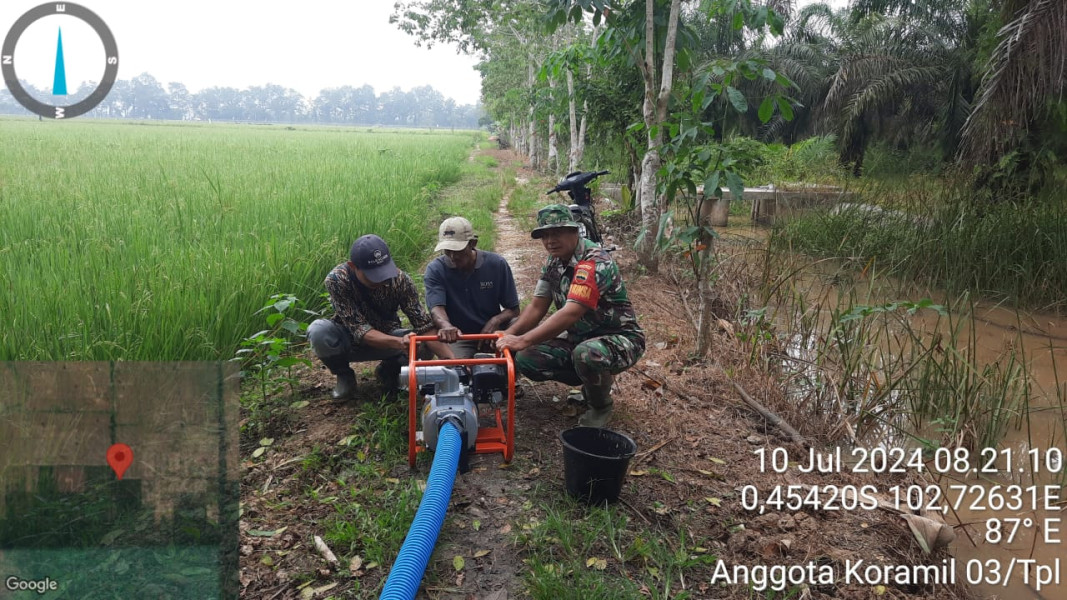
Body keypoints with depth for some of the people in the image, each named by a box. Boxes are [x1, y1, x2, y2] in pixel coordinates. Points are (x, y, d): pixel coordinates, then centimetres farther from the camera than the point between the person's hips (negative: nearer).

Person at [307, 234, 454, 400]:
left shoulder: (400, 279, -24)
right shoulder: (336, 279, -30)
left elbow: (424, 325, -25)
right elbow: (359, 330, -33)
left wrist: (453, 360, -40)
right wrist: (399, 342, -51)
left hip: (386, 339, 1)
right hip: (350, 340, -1)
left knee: (424, 344, -28)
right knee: (318, 330, -33)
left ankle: (388, 370, 4)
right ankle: (344, 375, -2)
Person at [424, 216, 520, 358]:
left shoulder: (497, 264, -4)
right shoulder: (435, 270, -6)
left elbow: (513, 310, 0)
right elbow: (436, 308, -22)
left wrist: (496, 320, -23)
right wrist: (446, 326, -46)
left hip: (491, 331, 3)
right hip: (457, 337, -3)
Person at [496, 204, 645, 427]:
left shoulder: (594, 262, -25)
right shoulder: (553, 262, 3)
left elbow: (571, 313, -35)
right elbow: (537, 306, 2)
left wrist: (523, 340, -38)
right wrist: (509, 335, -15)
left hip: (619, 339, -8)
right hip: (580, 339, 8)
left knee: (586, 354, -40)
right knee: (526, 359, -10)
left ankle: (601, 406, -5)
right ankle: (596, 380, 11)